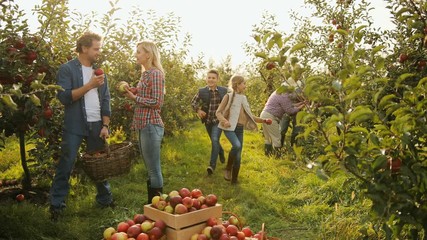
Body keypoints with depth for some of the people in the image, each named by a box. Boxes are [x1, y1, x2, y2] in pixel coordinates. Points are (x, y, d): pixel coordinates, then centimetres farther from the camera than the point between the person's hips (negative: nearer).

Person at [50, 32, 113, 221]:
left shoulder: (99, 71, 11)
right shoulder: (67, 69, -4)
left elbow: (106, 100, 10)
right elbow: (64, 97, -15)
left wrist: (105, 125, 1)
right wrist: (89, 85, -18)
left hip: (97, 125, 4)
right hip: (74, 126, -4)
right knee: (66, 165, 0)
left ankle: (105, 199, 23)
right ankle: (56, 204, 12)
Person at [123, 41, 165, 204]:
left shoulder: (156, 73, -11)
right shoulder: (145, 74, 16)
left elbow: (157, 102, -17)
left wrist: (135, 97, -11)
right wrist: (131, 93, 8)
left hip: (151, 126, -10)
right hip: (142, 126, 10)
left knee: (154, 169, -2)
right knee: (149, 169, 15)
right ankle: (150, 204, 25)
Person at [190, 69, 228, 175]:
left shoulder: (223, 91, -5)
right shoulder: (202, 91, -4)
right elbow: (193, 102, 8)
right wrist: (198, 110, -8)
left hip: (219, 120, -3)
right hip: (208, 121, 3)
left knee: (215, 140, -19)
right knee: (214, 141, 18)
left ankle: (212, 164, -13)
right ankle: (221, 152, 49)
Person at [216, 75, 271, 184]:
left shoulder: (244, 98, 15)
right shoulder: (229, 96, -3)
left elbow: (249, 116, 20)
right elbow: (218, 112, -6)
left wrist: (263, 120, 10)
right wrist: (224, 121, -25)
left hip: (240, 129, 6)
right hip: (229, 127, -6)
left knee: (238, 155, 5)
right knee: (237, 145, -30)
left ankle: (234, 179, 17)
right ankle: (228, 169, -9)